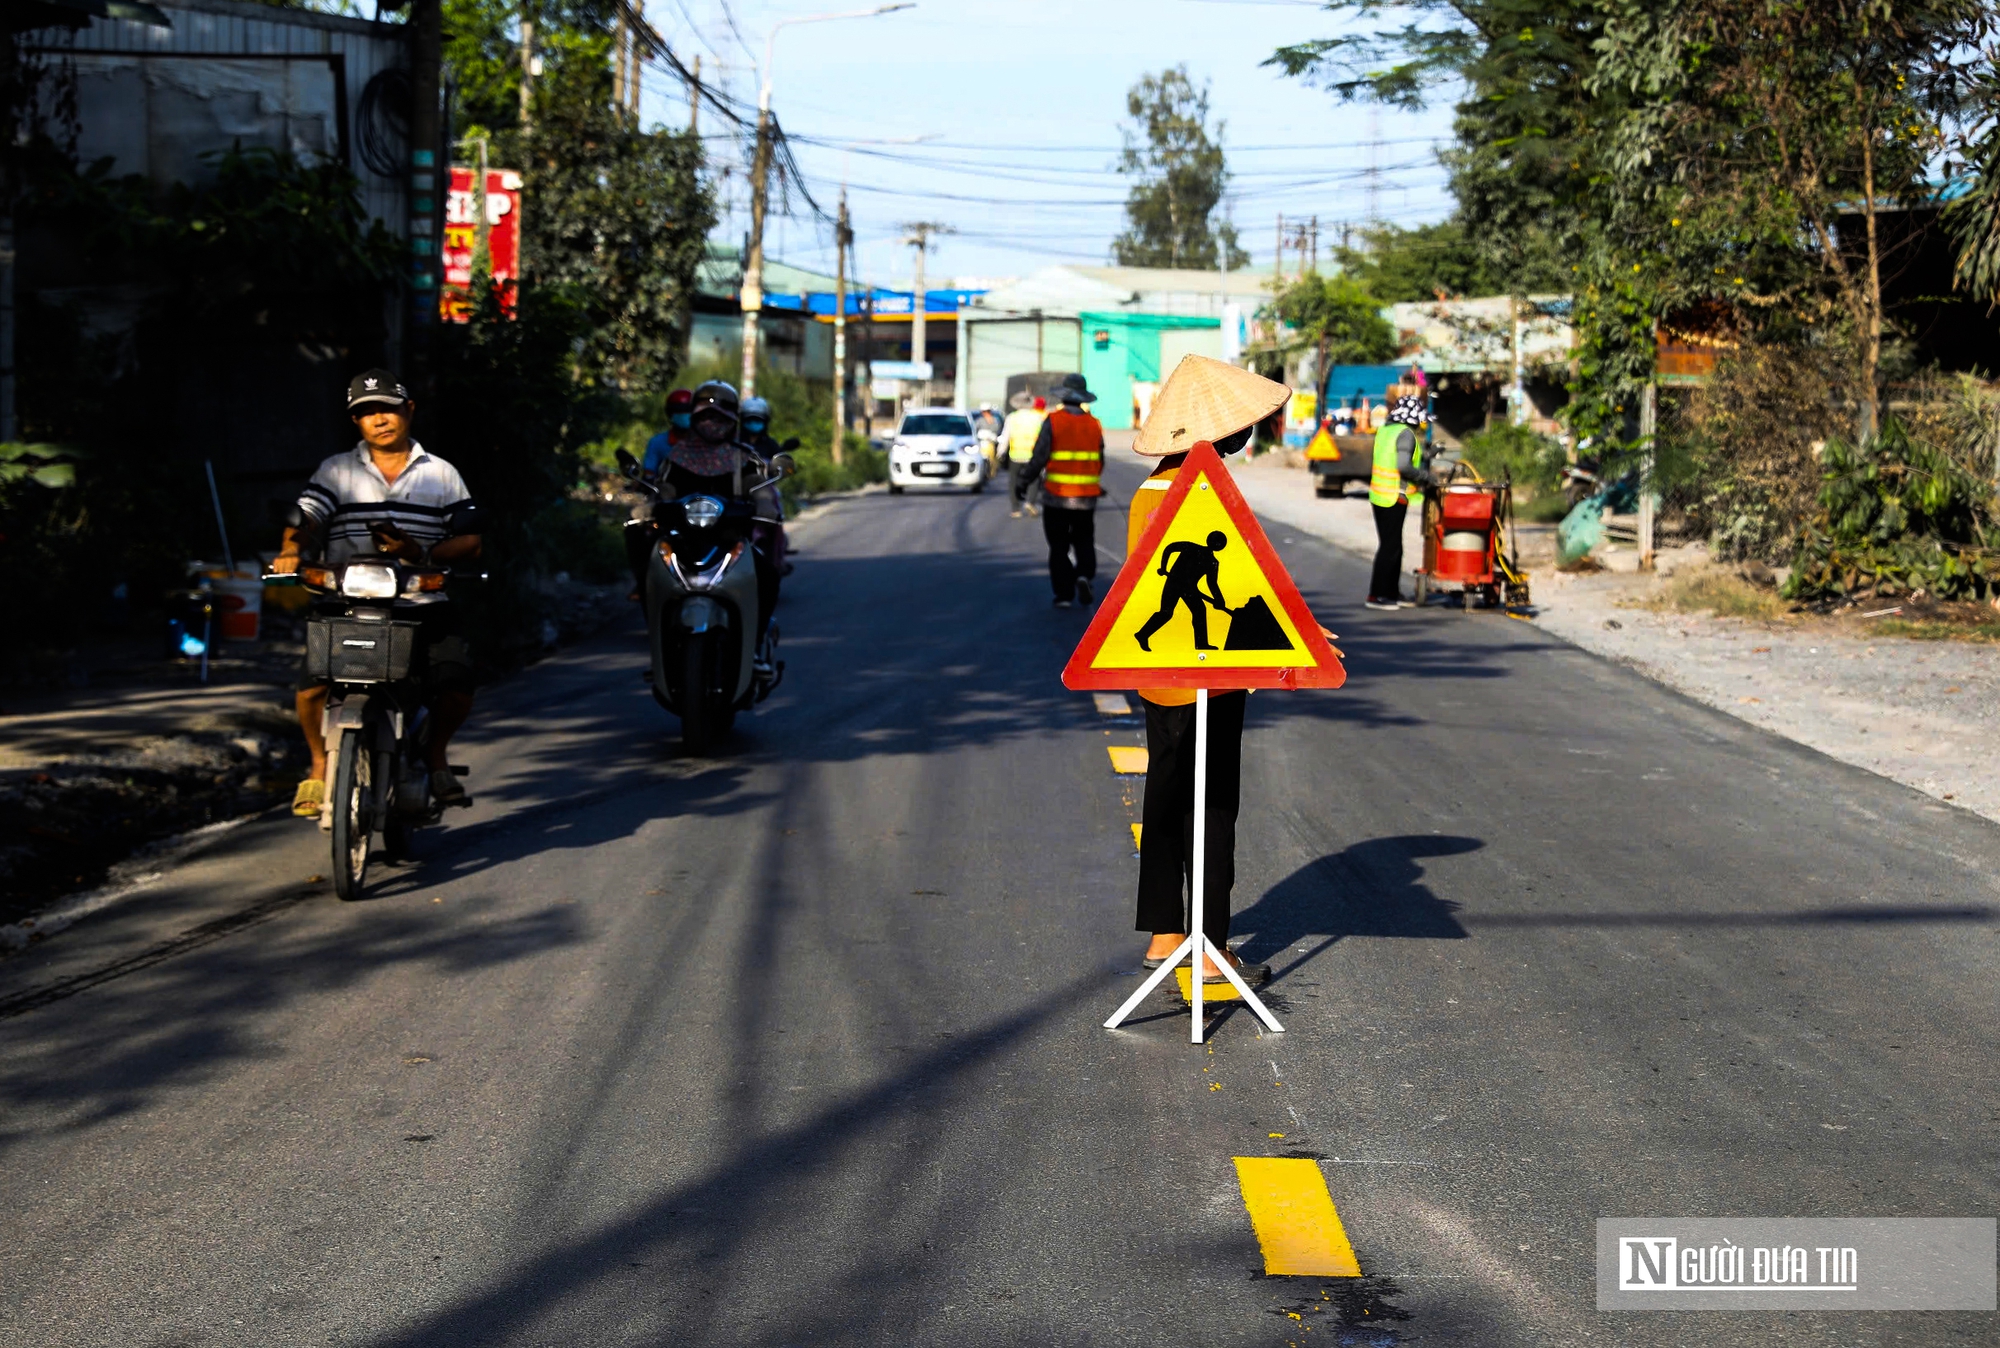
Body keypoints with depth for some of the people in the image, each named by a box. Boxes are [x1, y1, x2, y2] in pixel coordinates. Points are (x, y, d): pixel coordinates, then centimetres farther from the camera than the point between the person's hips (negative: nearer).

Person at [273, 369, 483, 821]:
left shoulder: (442, 474, 14)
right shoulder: (336, 471, 14)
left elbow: (470, 541, 6)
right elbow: (306, 517, 0)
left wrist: (423, 554, -13)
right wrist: (291, 549, -23)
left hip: (422, 604, 0)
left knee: (456, 682, -22)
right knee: (311, 681, -23)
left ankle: (435, 754, 11)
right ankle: (320, 763, 7)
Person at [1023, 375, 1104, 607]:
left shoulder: (1052, 422, -8)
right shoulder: (1094, 425, 3)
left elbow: (1039, 457, -12)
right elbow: (1100, 462, 9)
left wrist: (1027, 480, 1)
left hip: (1056, 495, -3)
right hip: (1086, 498, 3)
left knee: (1059, 546, 6)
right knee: (1084, 541, 15)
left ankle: (1064, 594, 3)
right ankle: (1084, 575, -10)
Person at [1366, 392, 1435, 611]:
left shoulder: (1386, 429, 11)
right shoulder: (1406, 433, -15)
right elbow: (1404, 466, -24)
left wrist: (1425, 453, 20)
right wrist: (1425, 476, -11)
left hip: (1379, 495, 9)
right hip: (1394, 498, -9)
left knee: (1393, 546, 16)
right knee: (1390, 547, -2)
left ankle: (1392, 592, 23)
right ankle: (1377, 595, 0)